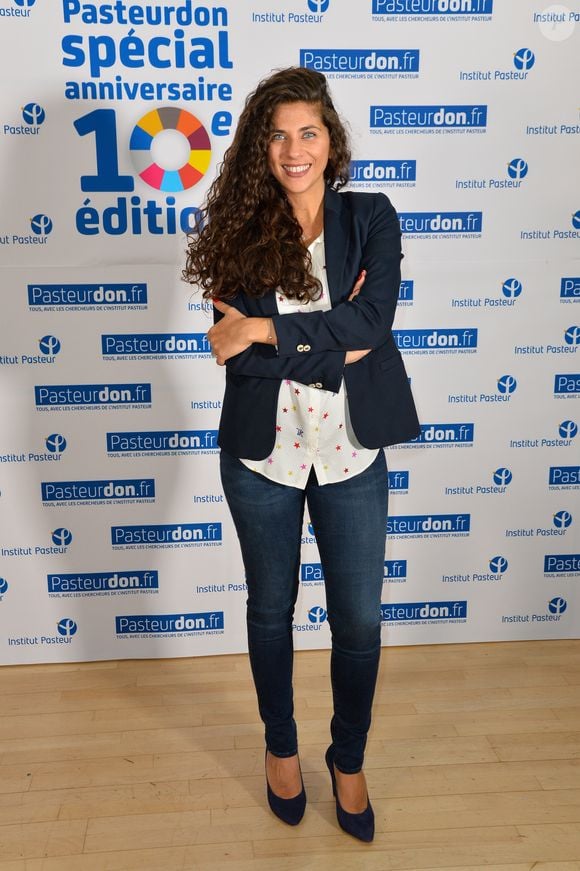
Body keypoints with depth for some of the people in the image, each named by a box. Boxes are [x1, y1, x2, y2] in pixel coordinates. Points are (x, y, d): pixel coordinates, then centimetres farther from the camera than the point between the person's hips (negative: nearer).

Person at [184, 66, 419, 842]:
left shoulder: (371, 217, -1)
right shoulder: (239, 231, -3)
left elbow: (375, 320, -17)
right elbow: (236, 354, -14)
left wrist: (267, 329, -20)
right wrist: (336, 343, -18)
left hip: (351, 454, 1)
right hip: (262, 453, 0)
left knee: (360, 622, 11)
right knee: (270, 611, 17)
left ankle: (349, 761, 38)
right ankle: (281, 747, 44)